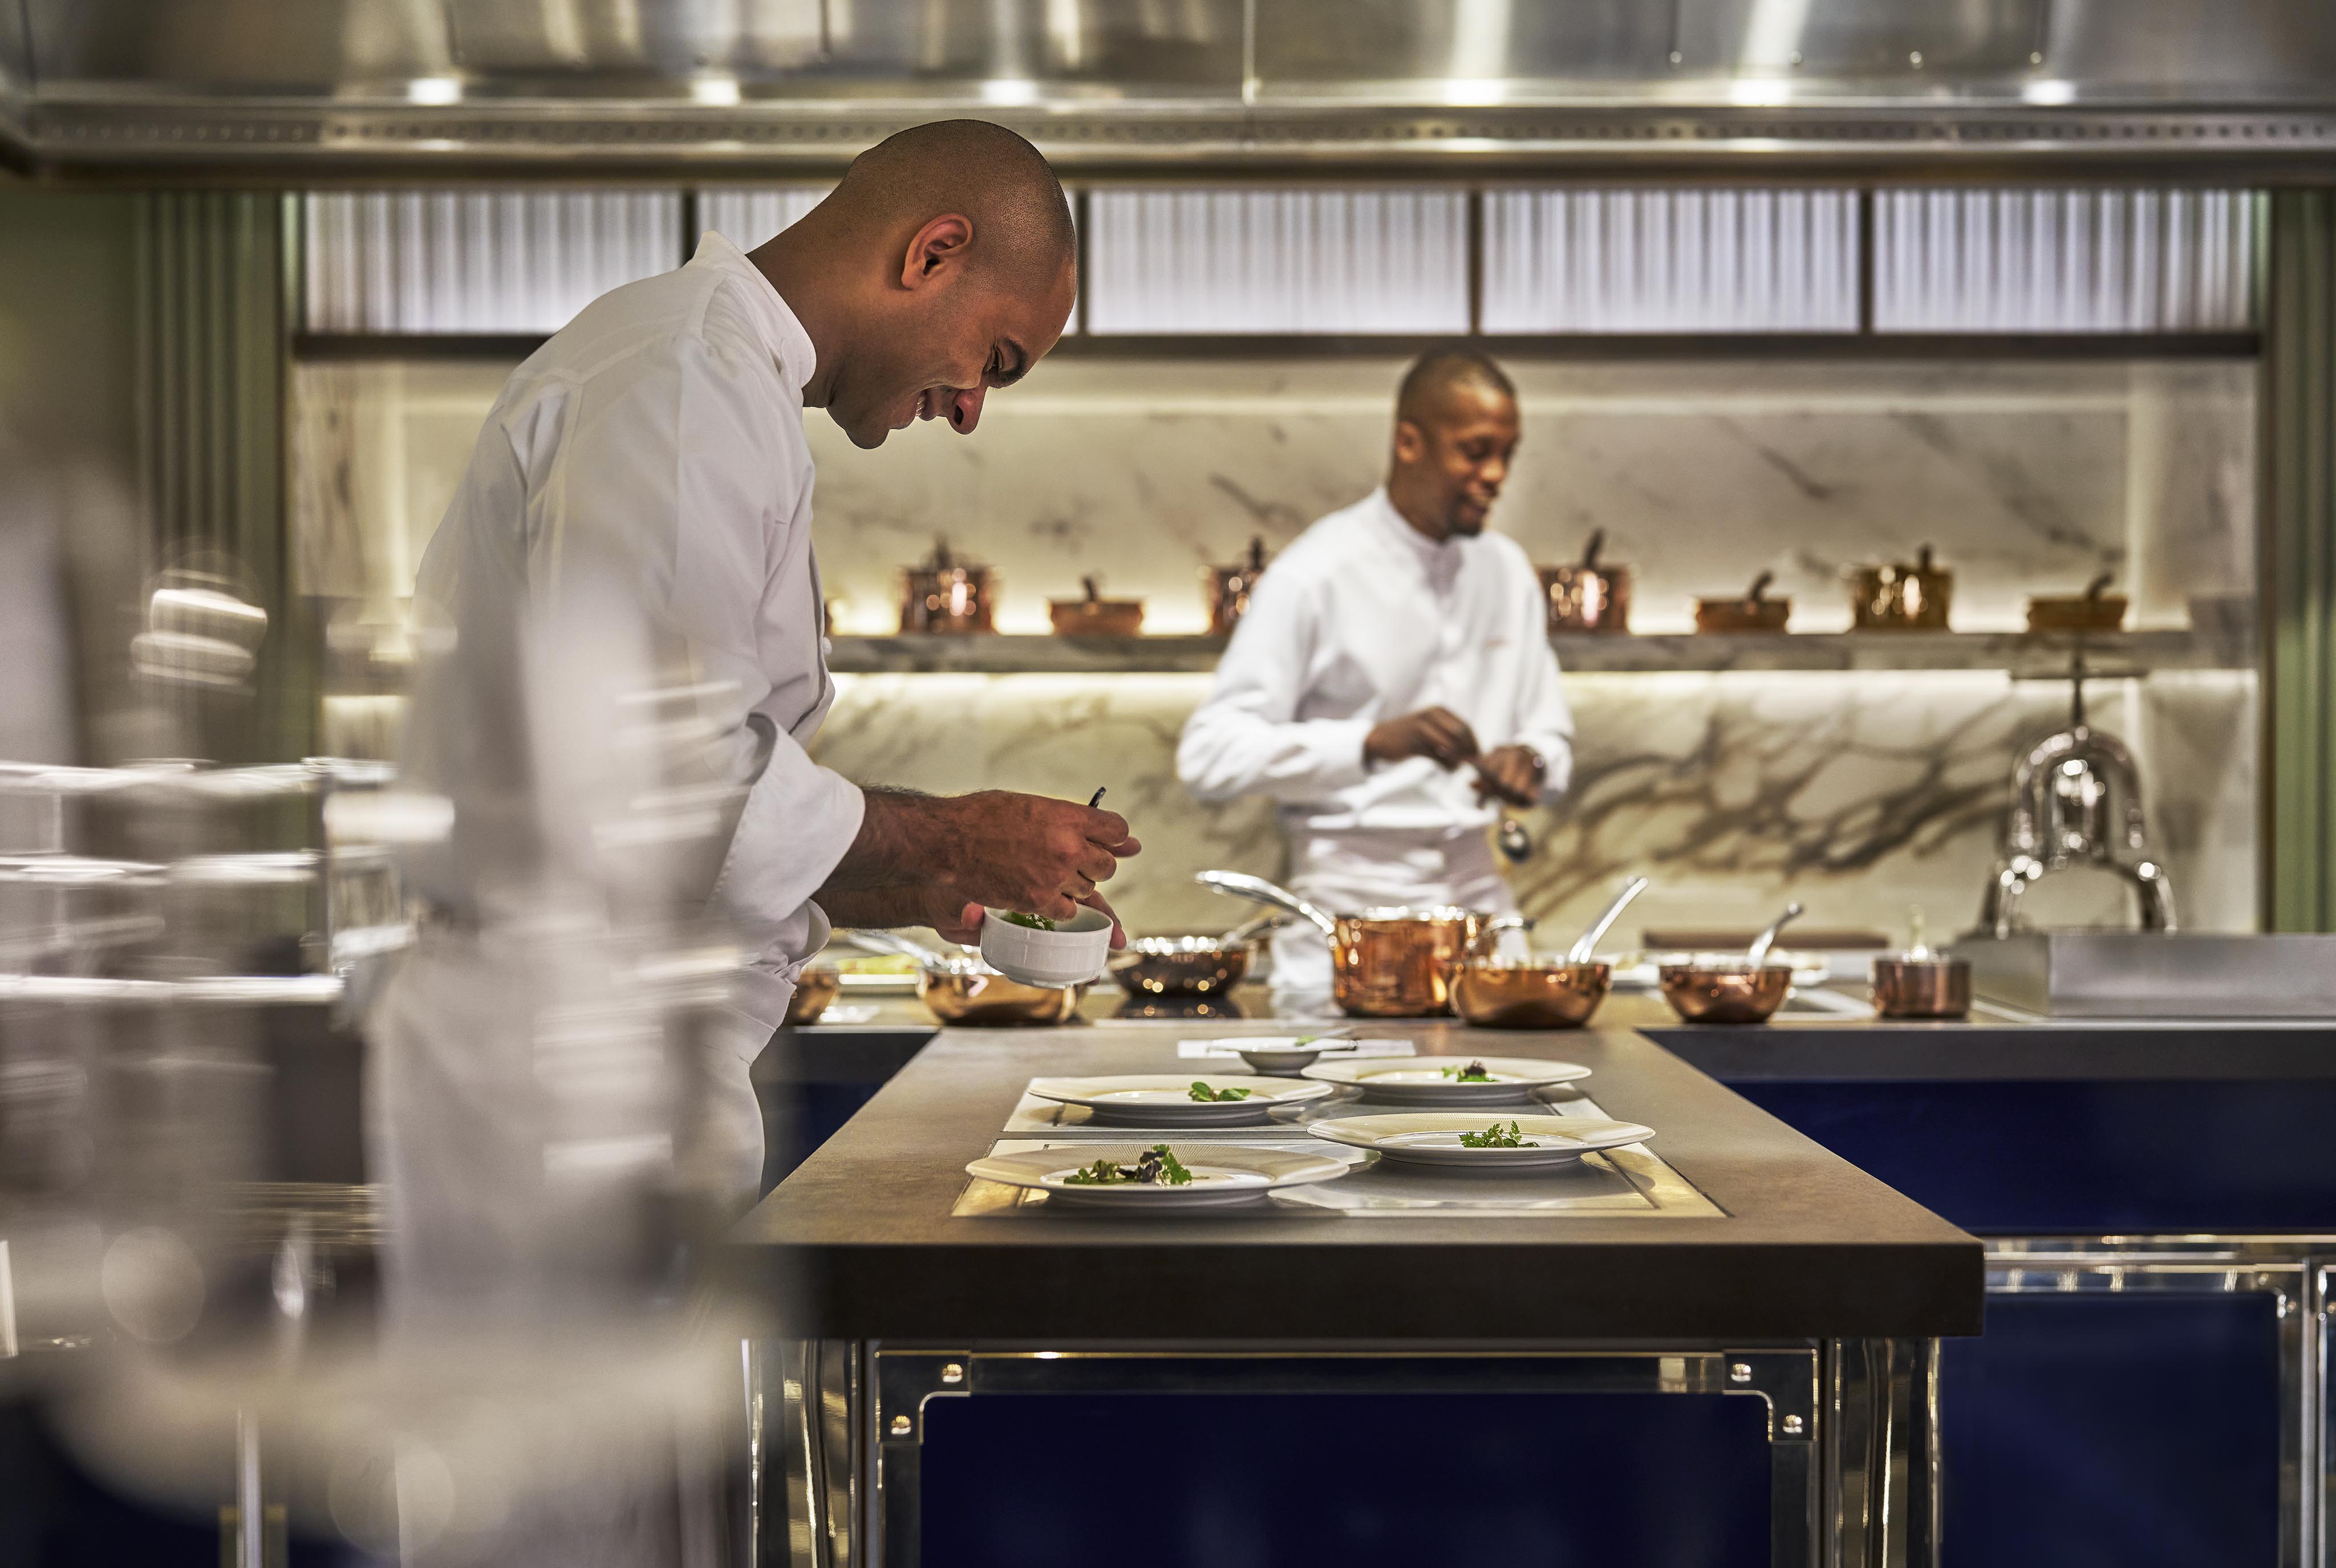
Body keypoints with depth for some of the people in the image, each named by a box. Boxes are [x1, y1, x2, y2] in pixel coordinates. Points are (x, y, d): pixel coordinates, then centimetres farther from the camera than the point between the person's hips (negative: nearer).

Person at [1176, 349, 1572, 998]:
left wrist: (1533, 761, -5)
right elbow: (1209, 755, -15)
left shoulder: (1507, 572, 11)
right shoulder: (1317, 574, -9)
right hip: (1349, 915, -5)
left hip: (1479, 897, 5)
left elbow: (1551, 731, 20)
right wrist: (1374, 741, -25)